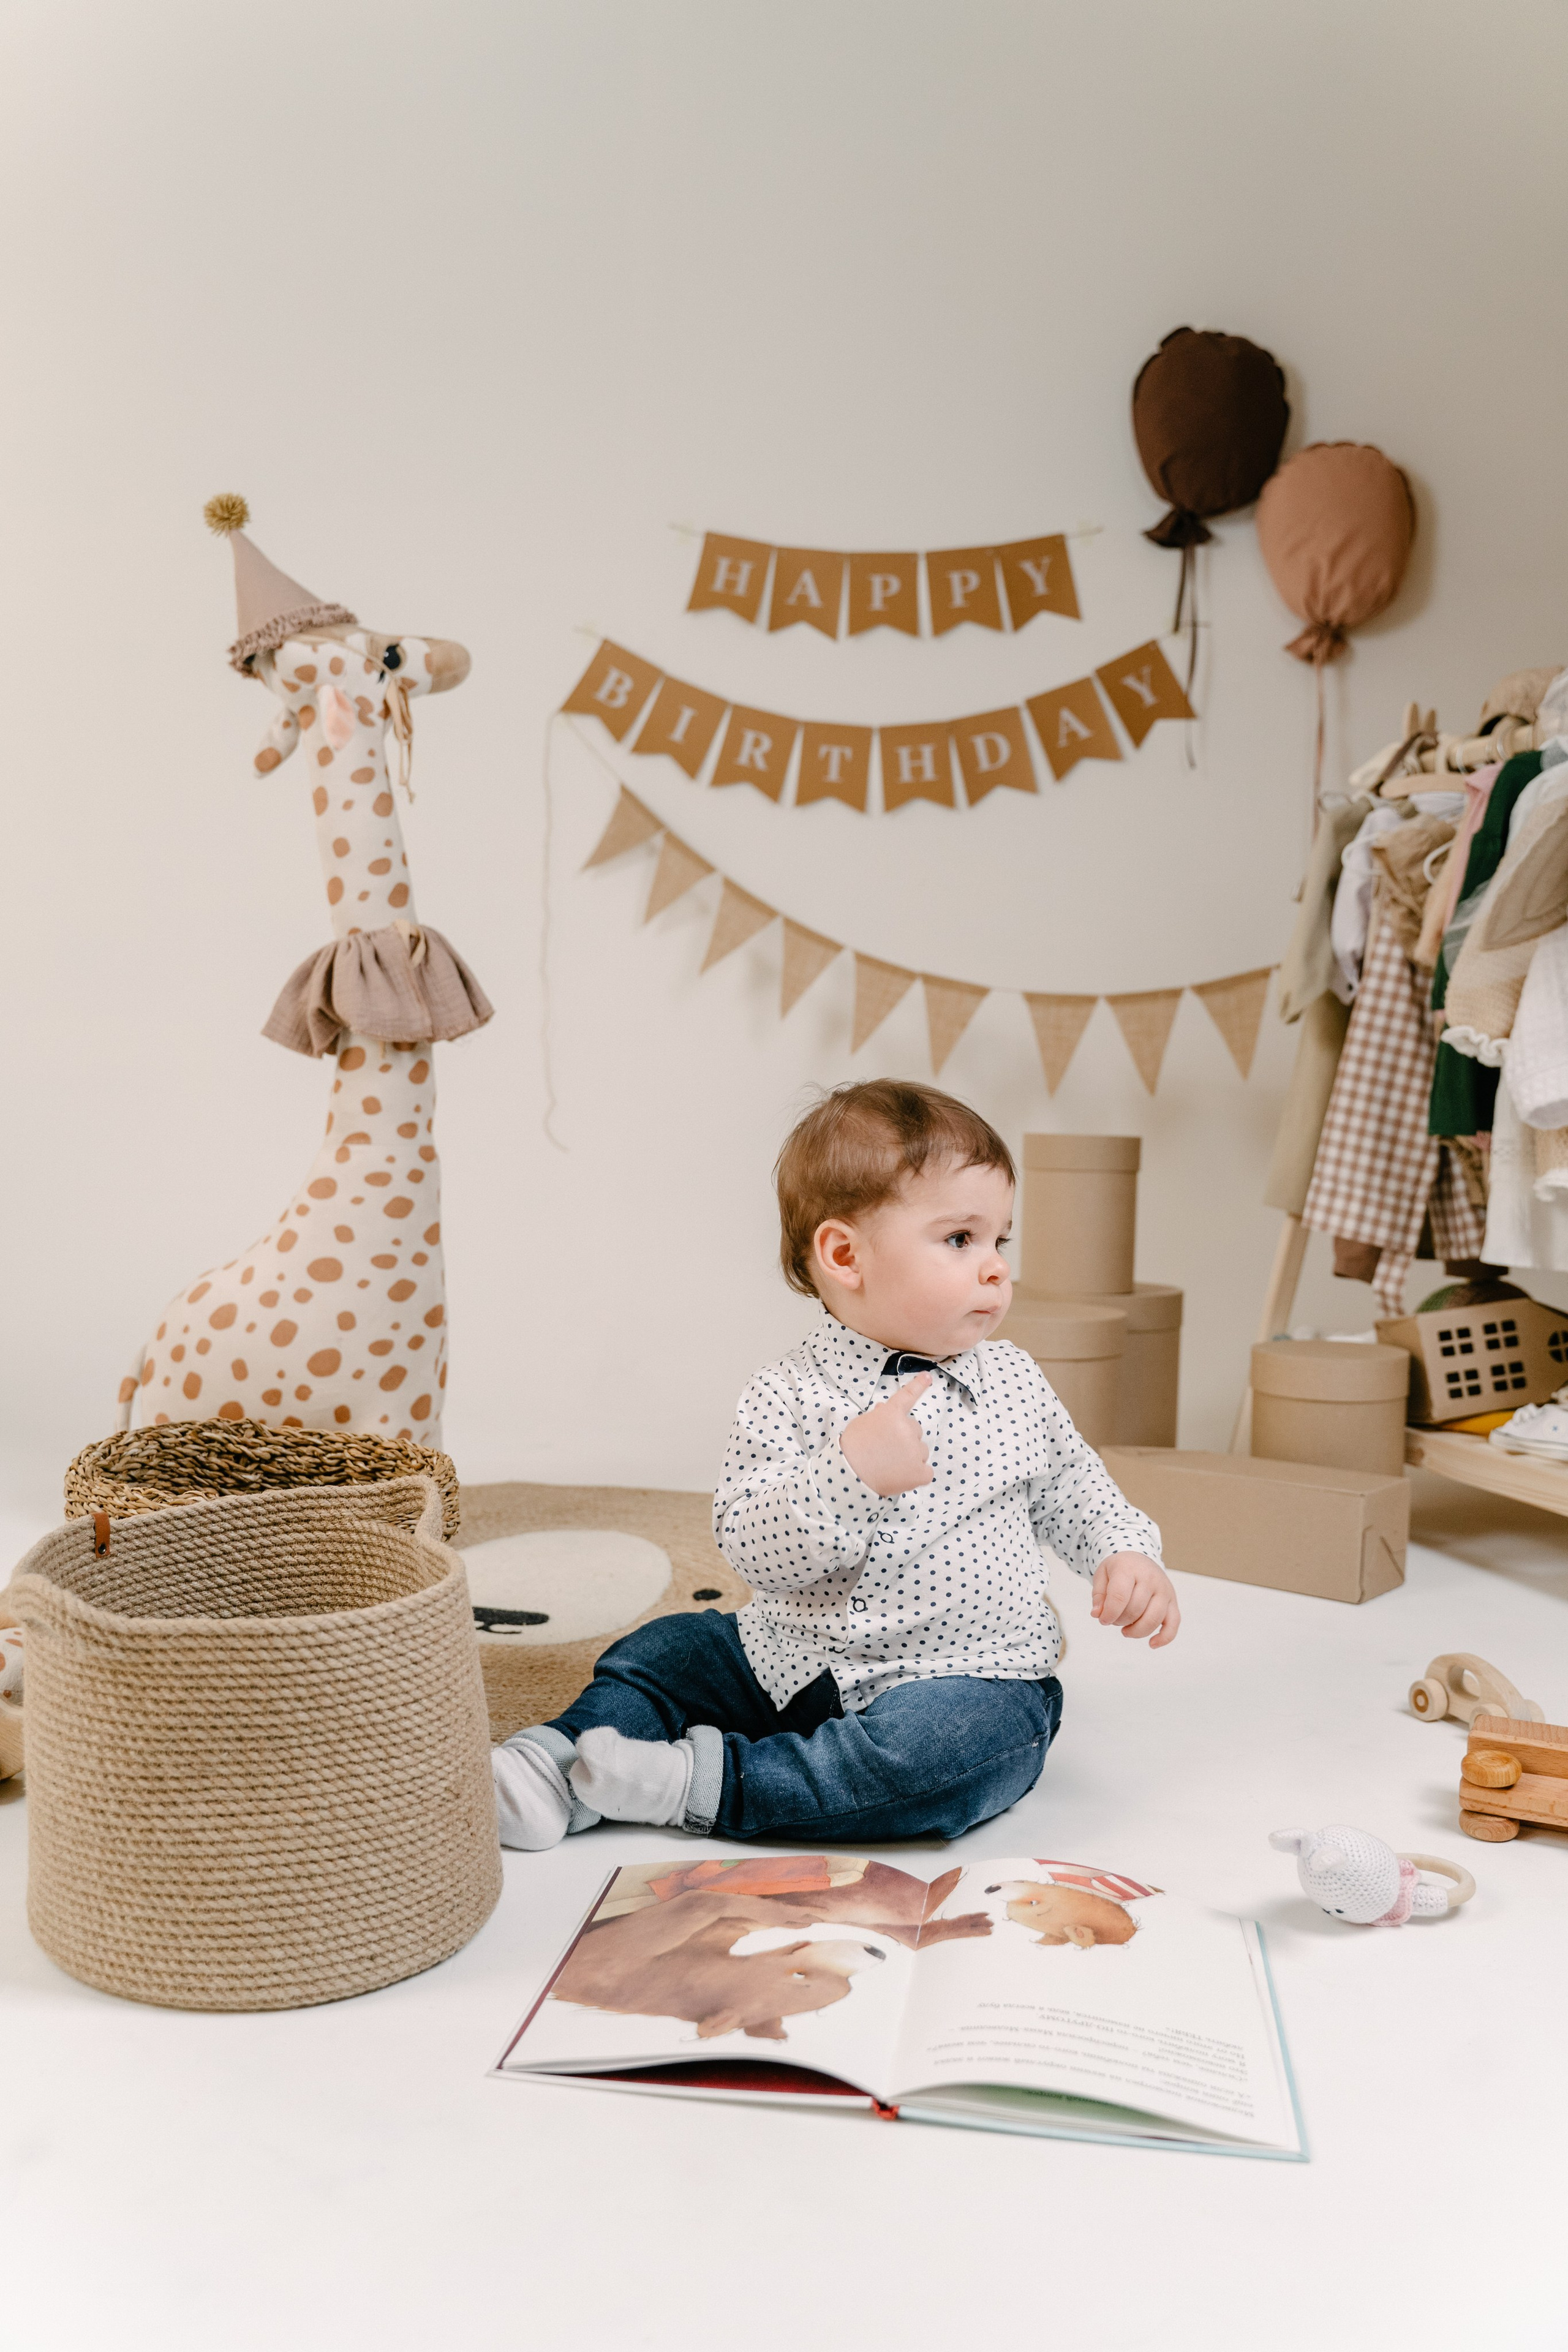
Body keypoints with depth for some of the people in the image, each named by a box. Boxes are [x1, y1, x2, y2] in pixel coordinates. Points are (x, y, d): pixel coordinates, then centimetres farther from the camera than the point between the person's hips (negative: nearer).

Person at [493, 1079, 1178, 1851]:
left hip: (968, 1677, 0)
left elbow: (1071, 1487, 18)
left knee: (948, 1738, -31)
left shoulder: (1013, 1382, 1)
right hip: (795, 1663, 1)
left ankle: (710, 1781, -26)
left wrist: (1129, 1556, 1)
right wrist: (850, 1474, -35)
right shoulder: (789, 1396, -9)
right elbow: (751, 1548, -20)